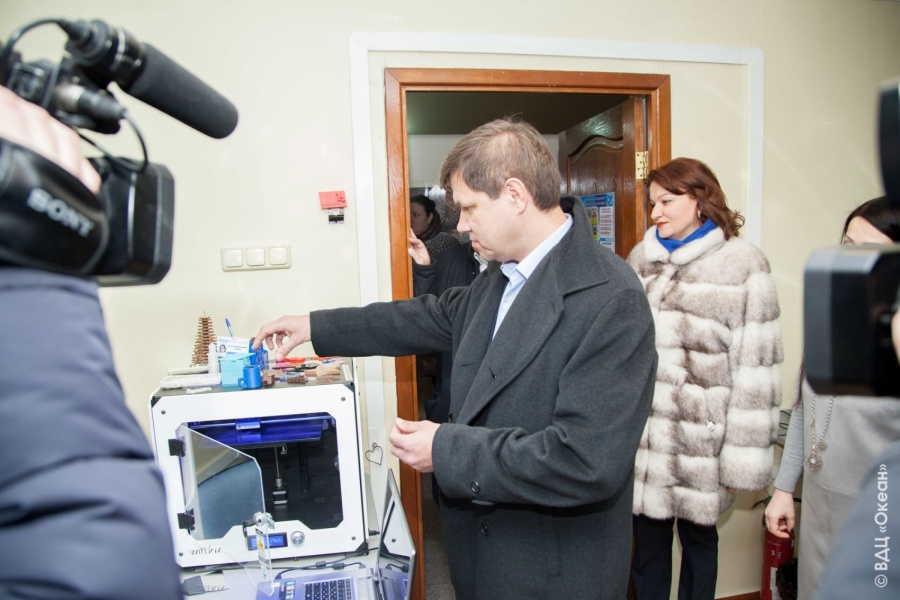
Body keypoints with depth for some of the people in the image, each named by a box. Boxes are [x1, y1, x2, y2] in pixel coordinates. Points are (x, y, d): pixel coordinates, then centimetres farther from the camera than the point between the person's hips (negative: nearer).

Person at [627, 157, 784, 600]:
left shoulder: (743, 265, -7)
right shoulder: (640, 259, 7)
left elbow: (755, 368, -8)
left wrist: (744, 458, -9)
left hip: (700, 436, -3)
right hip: (642, 433, 3)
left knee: (697, 537, 15)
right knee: (647, 537, 14)